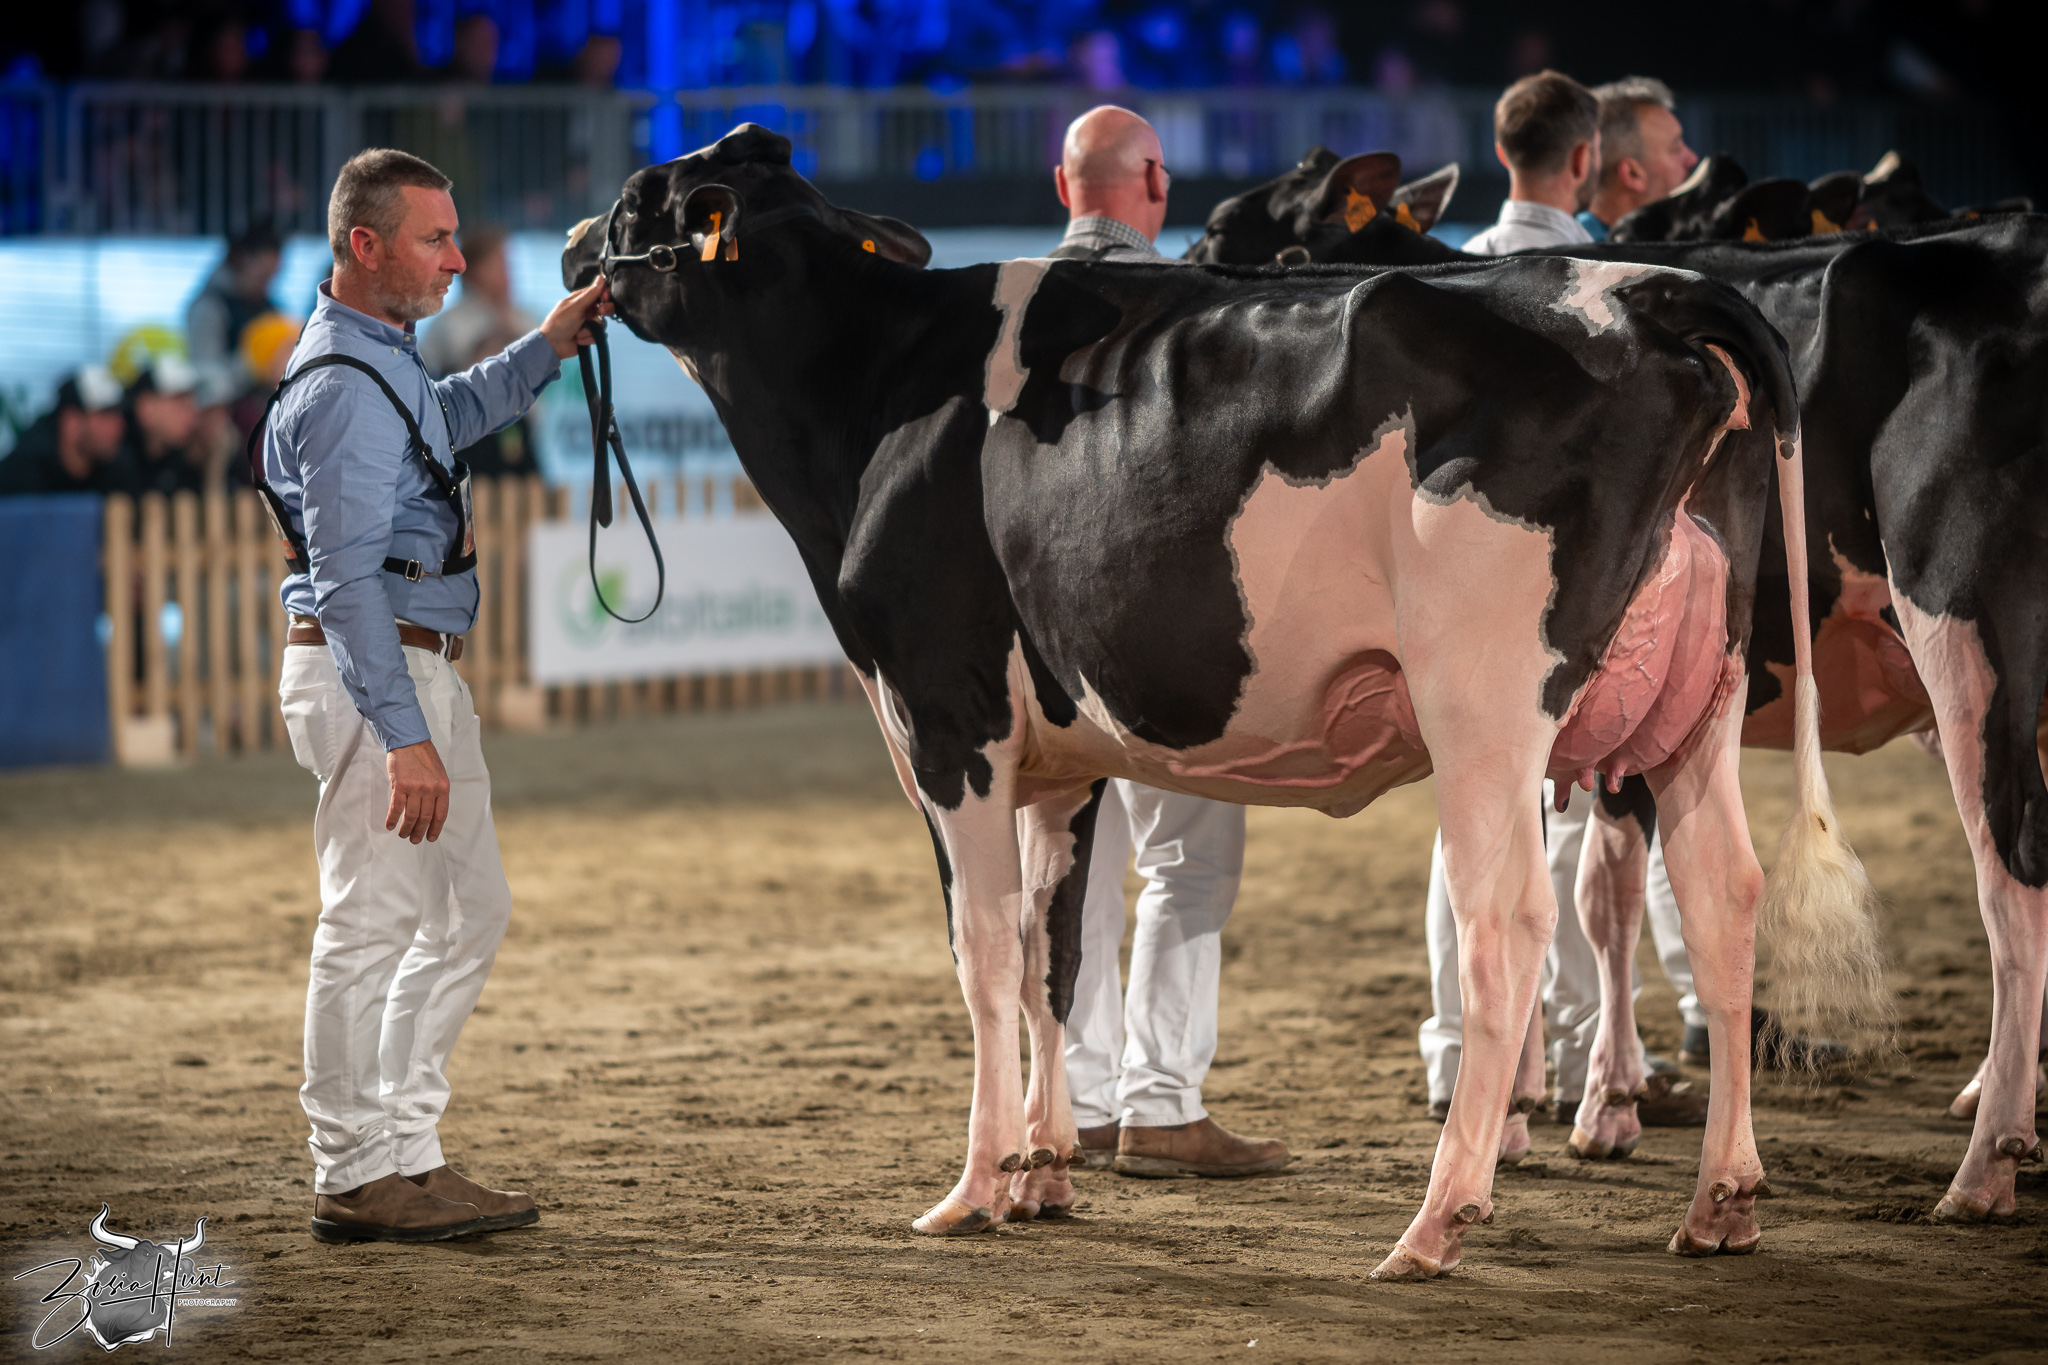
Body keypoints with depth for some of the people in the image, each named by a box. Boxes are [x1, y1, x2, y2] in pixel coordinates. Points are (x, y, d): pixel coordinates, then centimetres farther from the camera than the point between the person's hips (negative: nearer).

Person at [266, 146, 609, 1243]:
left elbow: (444, 420, 40)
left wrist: (545, 348, 28)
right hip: (369, 672, -11)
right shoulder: (343, 387, -17)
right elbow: (348, 577, -23)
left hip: (421, 667, 11)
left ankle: (404, 1151, 19)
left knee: (470, 910, 15)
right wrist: (403, 736, -27)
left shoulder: (382, 358, 15)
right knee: (371, 923, -7)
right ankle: (356, 1180, -2)